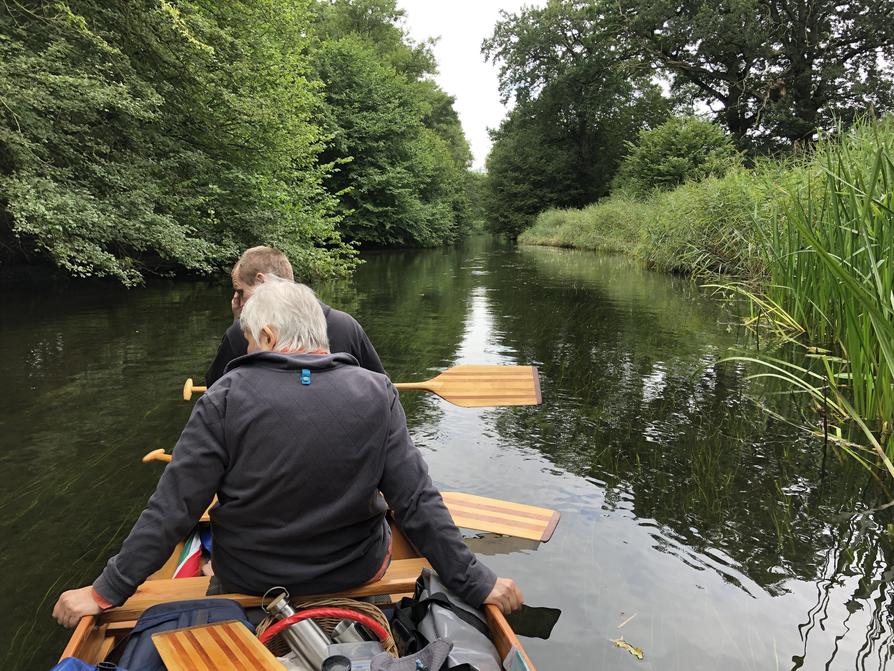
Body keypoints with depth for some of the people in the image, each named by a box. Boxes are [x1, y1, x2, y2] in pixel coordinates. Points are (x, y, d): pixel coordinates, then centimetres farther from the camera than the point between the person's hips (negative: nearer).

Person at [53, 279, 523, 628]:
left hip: (249, 582, 0)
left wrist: (106, 592, -4)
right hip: (357, 577, 1)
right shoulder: (376, 394, -17)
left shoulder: (226, 398, -20)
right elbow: (418, 504, -17)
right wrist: (476, 585, -7)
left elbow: (172, 510, -17)